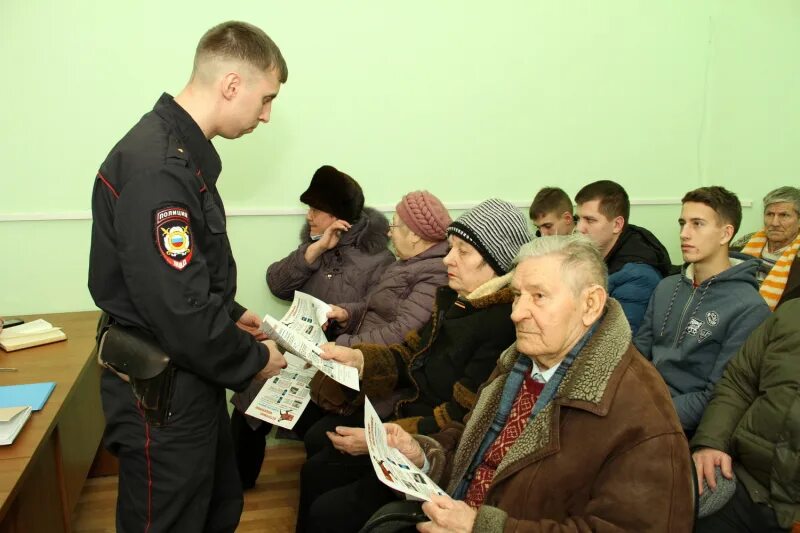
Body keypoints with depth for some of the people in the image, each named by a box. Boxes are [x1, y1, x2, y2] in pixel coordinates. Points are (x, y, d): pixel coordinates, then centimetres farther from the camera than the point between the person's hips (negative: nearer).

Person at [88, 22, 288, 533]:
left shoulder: (179, 151, 7)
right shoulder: (157, 167, -26)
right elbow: (180, 313, -28)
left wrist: (231, 315, 9)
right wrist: (254, 358, -14)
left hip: (192, 381, 10)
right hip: (161, 394, -9)